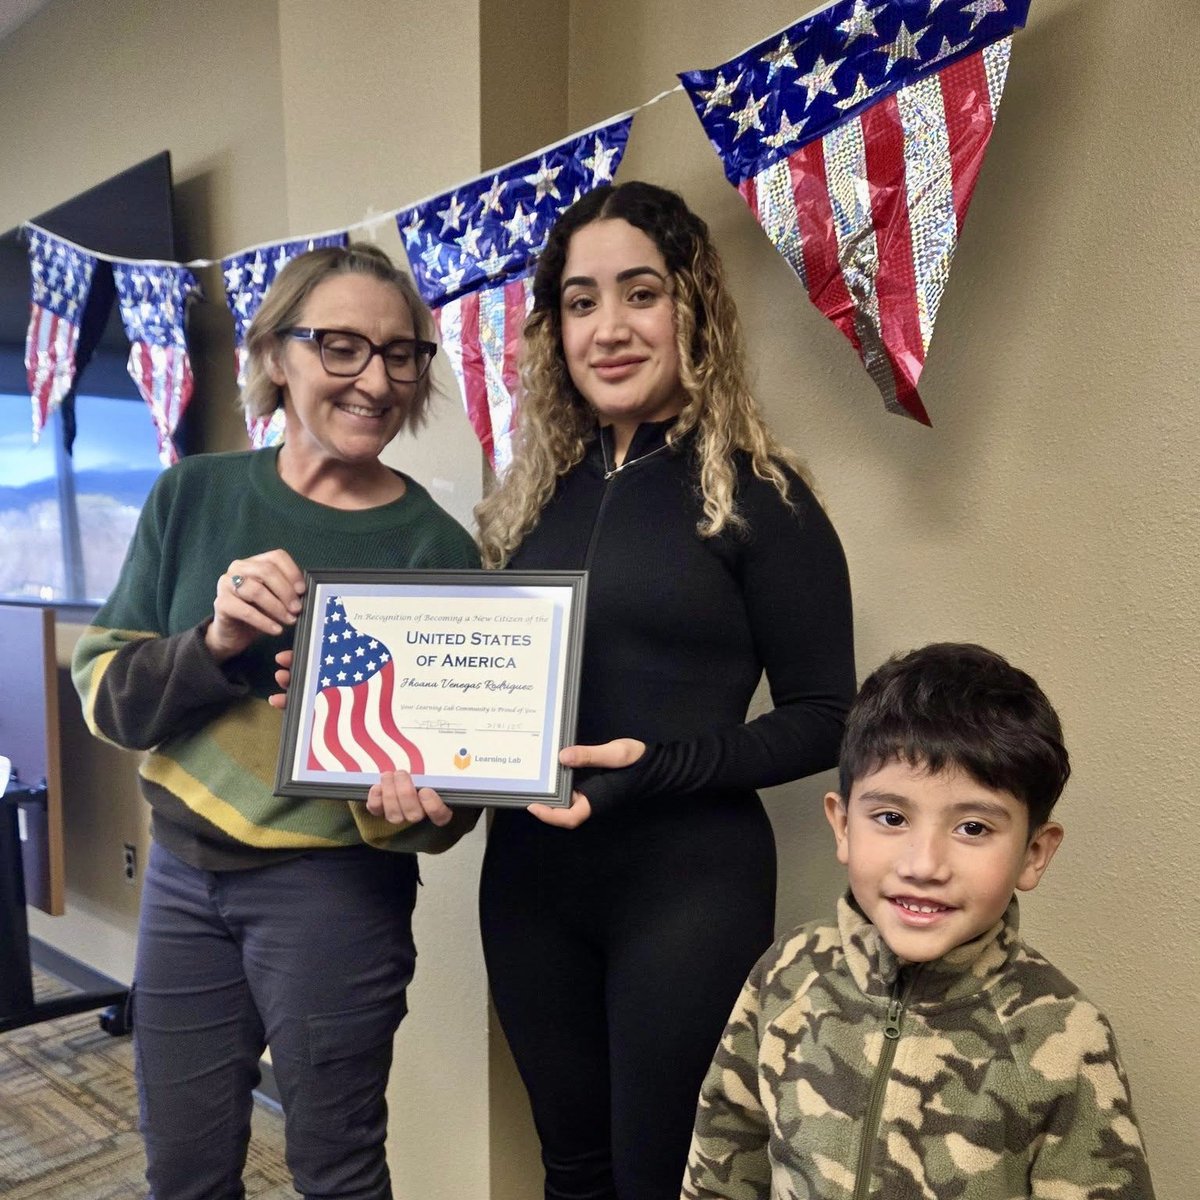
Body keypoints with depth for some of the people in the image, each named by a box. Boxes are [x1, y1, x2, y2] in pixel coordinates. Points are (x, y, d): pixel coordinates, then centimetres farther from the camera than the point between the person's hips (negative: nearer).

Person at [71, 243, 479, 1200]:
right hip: (182, 871, 4)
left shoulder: (435, 545, -10)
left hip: (333, 886, -3)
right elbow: (104, 695, -2)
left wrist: (415, 807, -29)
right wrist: (214, 642, -22)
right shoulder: (193, 496, -2)